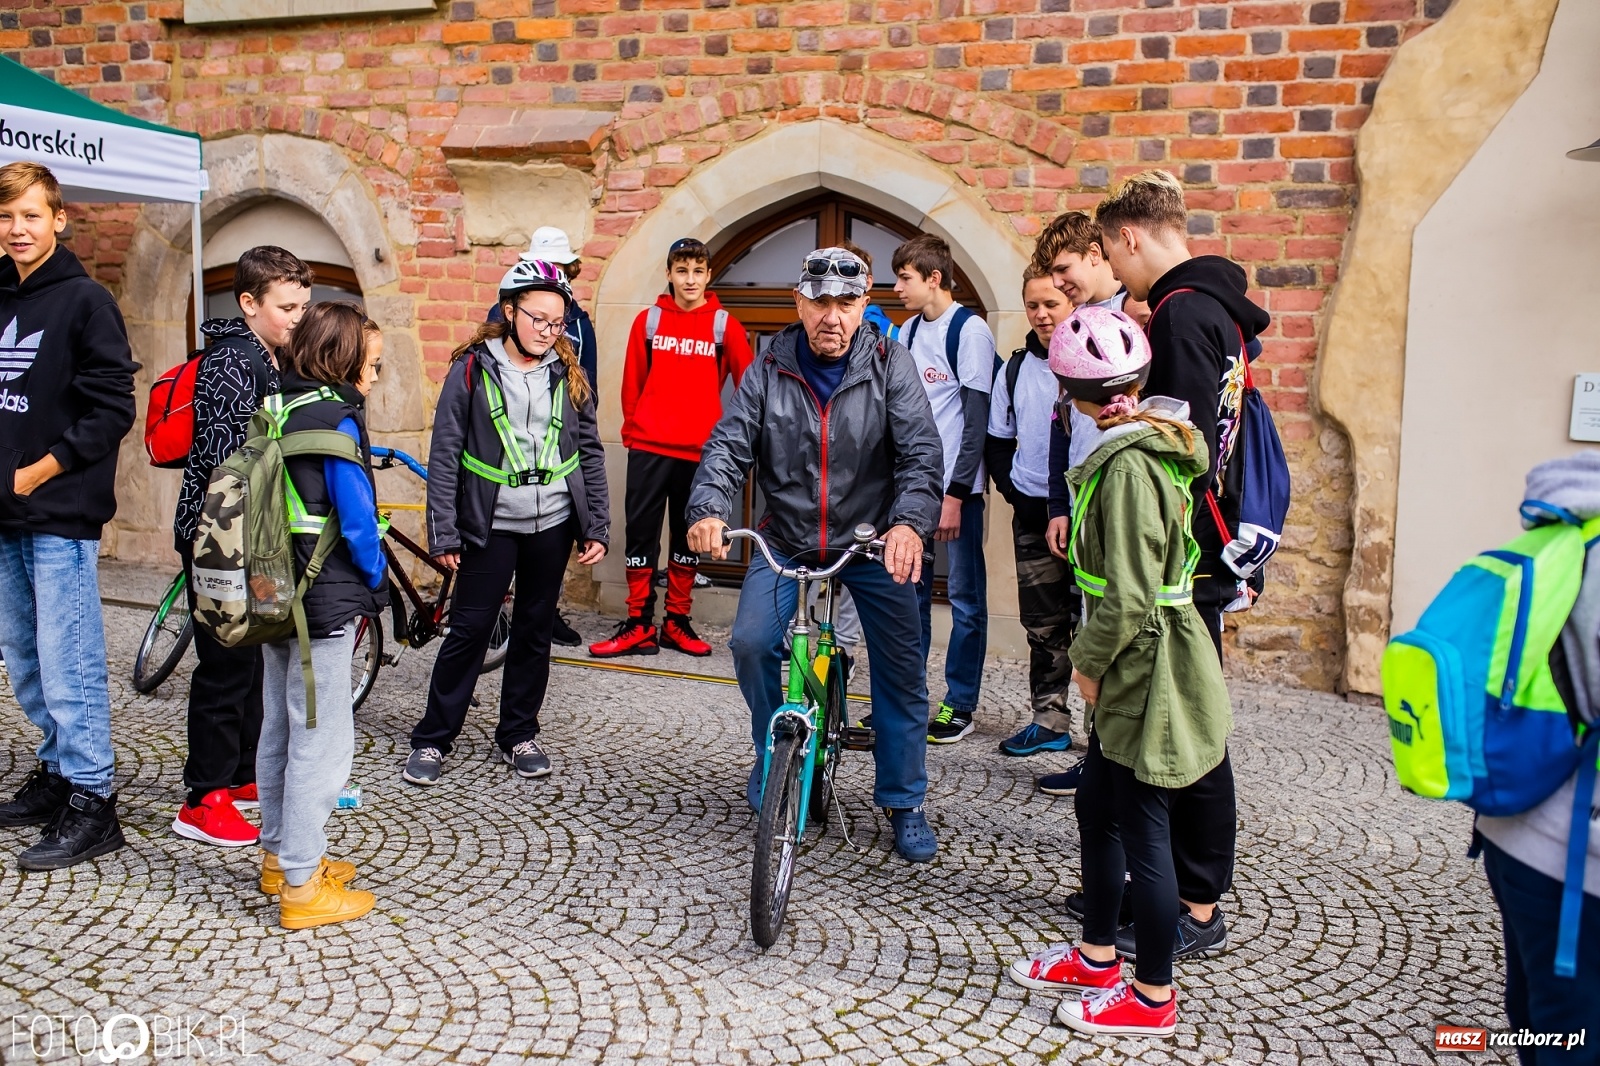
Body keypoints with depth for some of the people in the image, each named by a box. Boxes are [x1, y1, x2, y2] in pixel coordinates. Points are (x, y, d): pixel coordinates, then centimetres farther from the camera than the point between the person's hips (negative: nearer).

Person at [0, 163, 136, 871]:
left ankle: (92, 805, 1)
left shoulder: (84, 301, -6)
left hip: (61, 517, -7)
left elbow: (111, 409, -12)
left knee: (67, 665, -6)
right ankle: (58, 772, 28)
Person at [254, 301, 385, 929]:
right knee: (321, 740, -1)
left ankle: (278, 856, 32)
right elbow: (356, 514, -16)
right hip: (325, 600, -9)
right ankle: (302, 887, 5)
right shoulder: (335, 417, -14)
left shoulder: (277, 409, 9)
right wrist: (376, 584, -2)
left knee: (280, 729, 18)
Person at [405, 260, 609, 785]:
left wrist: (597, 527, 3)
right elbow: (444, 454, -5)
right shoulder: (472, 369, -5)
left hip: (552, 525, 3)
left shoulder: (568, 374, 4)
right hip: (490, 525, -3)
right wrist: (444, 534, -8)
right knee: (469, 630, 1)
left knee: (535, 631, 12)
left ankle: (519, 734, 25)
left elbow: (590, 454, 8)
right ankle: (432, 739, 14)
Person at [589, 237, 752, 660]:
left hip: (699, 451, 0)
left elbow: (748, 383, 4)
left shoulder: (724, 325, 1)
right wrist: (633, 429, 9)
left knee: (689, 537, 9)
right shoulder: (649, 320, 5)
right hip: (649, 447, 1)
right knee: (641, 533, 2)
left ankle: (677, 622, 20)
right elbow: (633, 383, 9)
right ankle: (639, 625, 10)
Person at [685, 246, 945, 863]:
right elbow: (730, 444, -11)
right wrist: (709, 511, -32)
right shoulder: (770, 367, -5)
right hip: (785, 538, 1)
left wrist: (910, 522, -38)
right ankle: (773, 758, 13)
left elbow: (921, 451, -19)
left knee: (901, 666, -1)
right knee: (751, 643, -15)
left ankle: (904, 801, 17)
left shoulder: (889, 365, -9)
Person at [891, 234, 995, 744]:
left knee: (964, 596, 2)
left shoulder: (970, 330, -9)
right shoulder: (908, 331, 13)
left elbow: (977, 419, -13)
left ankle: (960, 704, 11)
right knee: (909, 590, 10)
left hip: (956, 486, -7)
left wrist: (956, 493, -16)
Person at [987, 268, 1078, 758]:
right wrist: (1015, 494, 3)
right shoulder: (1015, 369, 10)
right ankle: (1050, 720, 19)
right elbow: (998, 442, 16)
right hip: (1033, 514, 4)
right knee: (1043, 624, 9)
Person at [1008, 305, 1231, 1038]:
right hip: (1134, 666, 10)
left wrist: (1090, 661, -10)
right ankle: (1098, 956, 37)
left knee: (1142, 831, 3)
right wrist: (1097, 657, 15)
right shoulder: (1153, 444, 7)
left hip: (1143, 668, -10)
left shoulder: (1129, 465, -22)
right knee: (1097, 808, 21)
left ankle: (1152, 997, 20)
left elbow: (1128, 597, -25)